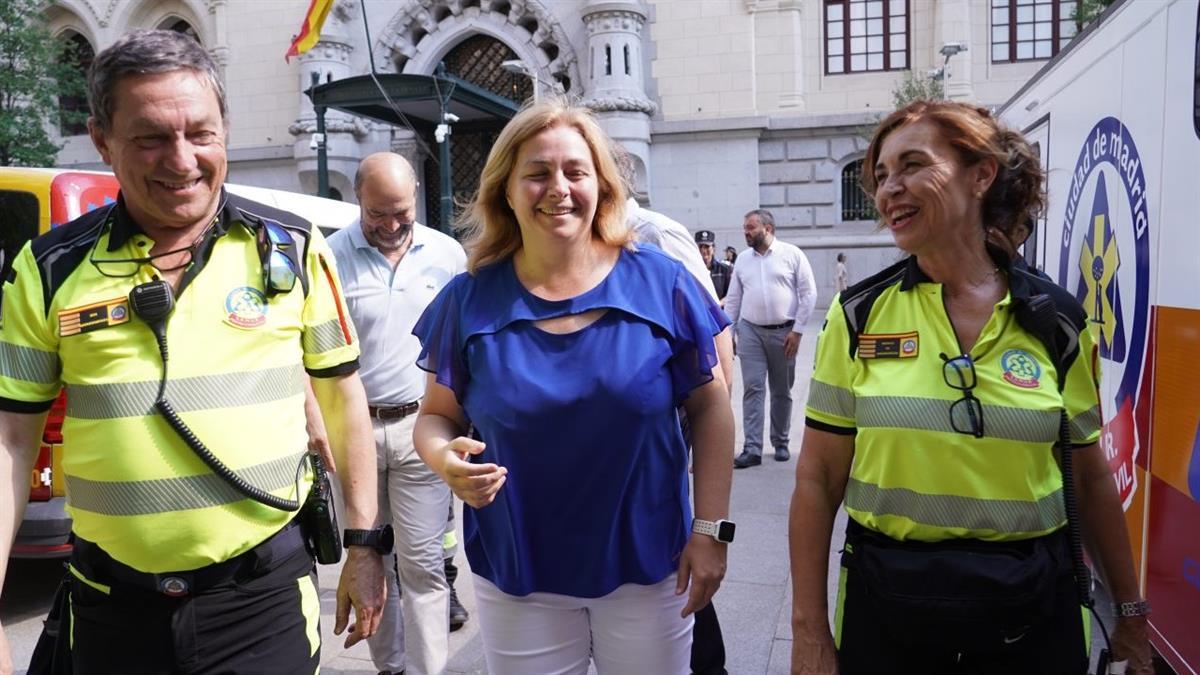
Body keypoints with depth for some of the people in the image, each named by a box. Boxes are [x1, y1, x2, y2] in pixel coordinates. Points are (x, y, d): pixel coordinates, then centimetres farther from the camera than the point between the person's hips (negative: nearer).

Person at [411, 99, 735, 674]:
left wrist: (712, 529, -6)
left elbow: (710, 407, -3)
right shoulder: (469, 301, -6)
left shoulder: (661, 283, -8)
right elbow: (436, 416, 2)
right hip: (516, 575, 1)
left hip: (647, 566, 0)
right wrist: (444, 456, -20)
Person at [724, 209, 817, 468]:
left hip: (784, 332, -2)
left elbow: (809, 293, -3)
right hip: (751, 331, 2)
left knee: (782, 391, 9)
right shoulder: (743, 259, 9)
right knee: (752, 388, -5)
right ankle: (752, 448, -4)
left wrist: (797, 330, -8)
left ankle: (781, 443, 23)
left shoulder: (792, 254, -2)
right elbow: (733, 298, 12)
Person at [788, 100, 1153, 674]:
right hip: (885, 604, -1)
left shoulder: (1057, 321, -3)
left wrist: (1130, 612, 13)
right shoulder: (858, 315, -7)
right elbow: (818, 480, -6)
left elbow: (1090, 481, 7)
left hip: (1032, 606, 1)